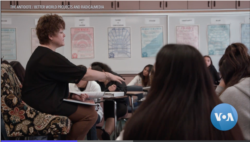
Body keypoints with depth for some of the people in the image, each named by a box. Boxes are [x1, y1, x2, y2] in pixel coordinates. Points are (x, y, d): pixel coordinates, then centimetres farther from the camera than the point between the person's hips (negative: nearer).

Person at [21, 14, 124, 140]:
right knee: (90, 114, -15)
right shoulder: (50, 58, -19)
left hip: (43, 102, 11)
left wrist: (73, 96, 6)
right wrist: (107, 75, -3)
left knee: (89, 107, 13)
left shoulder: (41, 54, 15)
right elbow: (84, 74, -16)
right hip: (45, 106, -11)